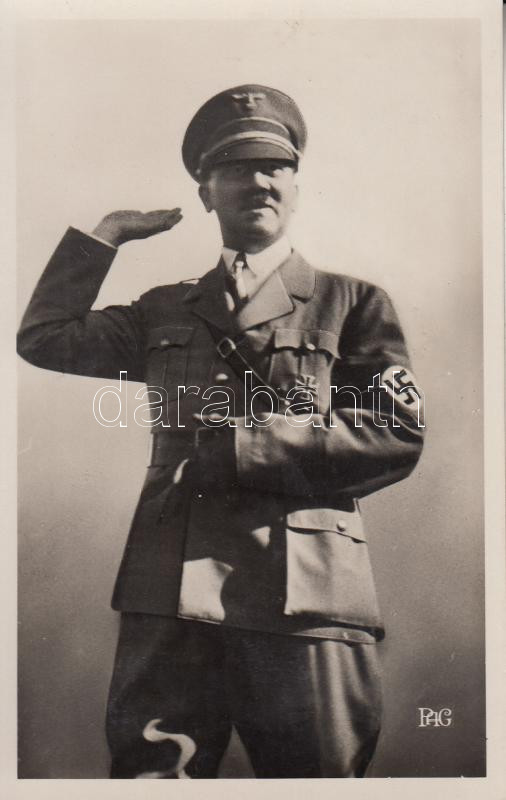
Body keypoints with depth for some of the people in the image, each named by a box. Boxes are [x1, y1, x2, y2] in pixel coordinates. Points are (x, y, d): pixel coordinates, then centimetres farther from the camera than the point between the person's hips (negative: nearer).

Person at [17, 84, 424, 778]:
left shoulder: (352, 303, 9)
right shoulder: (165, 311, 19)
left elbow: (398, 436, -2)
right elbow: (44, 337, 14)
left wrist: (235, 447, -9)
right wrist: (107, 233, 16)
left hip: (307, 598, -1)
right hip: (169, 594, 2)